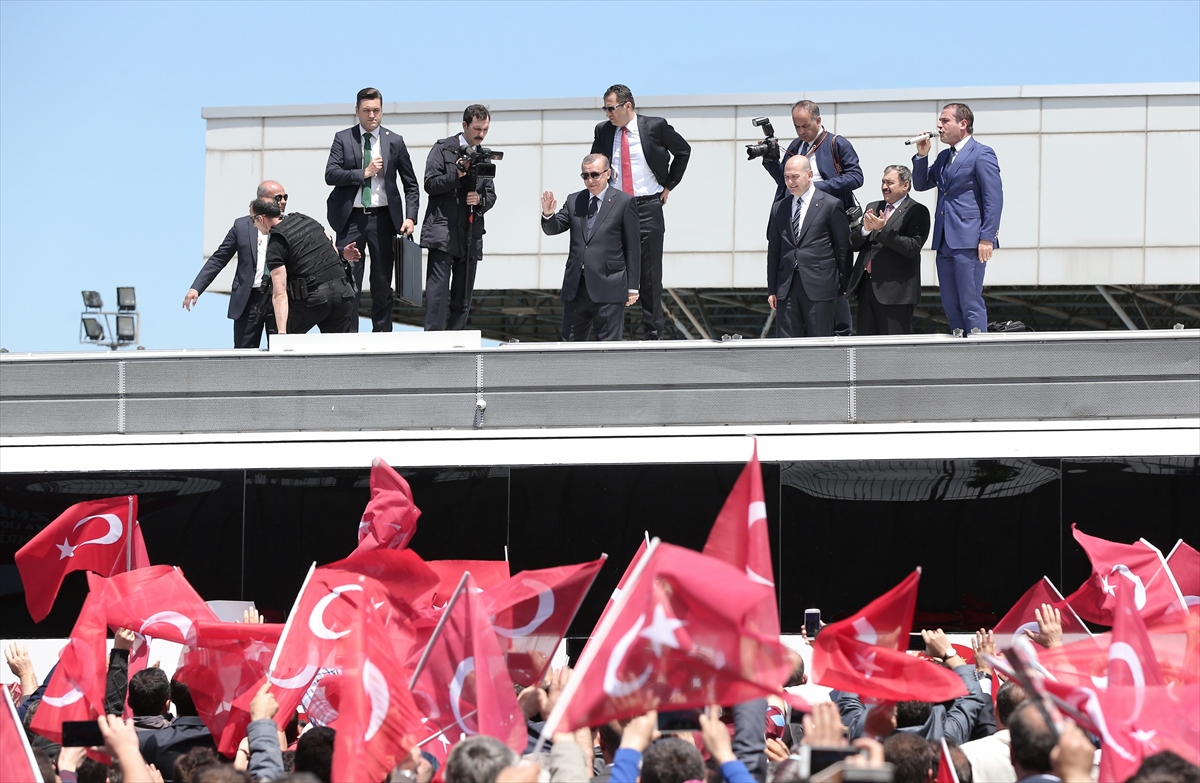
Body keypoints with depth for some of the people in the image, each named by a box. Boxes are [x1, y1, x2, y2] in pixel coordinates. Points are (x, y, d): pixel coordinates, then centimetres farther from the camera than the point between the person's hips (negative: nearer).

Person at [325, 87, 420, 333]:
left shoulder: (395, 142, 7)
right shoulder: (343, 139, 4)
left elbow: (411, 184, 9)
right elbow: (331, 174, -6)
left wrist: (410, 216, -3)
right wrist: (364, 173, -13)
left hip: (383, 218, 1)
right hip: (351, 218, -1)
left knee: (382, 283, 5)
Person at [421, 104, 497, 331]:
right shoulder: (443, 149, 3)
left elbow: (491, 195, 17)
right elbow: (430, 184, -5)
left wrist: (480, 199, -5)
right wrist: (457, 175, -17)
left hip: (471, 234, 5)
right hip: (443, 231, -5)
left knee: (463, 296, 6)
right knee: (438, 290, -13)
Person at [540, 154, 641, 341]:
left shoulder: (624, 202, 0)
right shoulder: (573, 201, 12)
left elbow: (633, 247, 0)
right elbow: (553, 229, 7)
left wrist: (632, 286, -2)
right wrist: (548, 214, -17)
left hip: (608, 286, -4)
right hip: (576, 287, 4)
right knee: (570, 342, 6)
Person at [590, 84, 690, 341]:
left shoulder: (655, 127, -3)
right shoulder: (603, 131, 6)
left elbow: (683, 151, 12)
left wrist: (668, 185, 8)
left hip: (648, 207, -3)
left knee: (650, 274, 0)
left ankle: (652, 334, 5)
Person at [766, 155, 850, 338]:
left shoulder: (831, 205, 0)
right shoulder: (779, 208, 14)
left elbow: (843, 248, 1)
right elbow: (773, 251, 16)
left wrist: (843, 284, 0)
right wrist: (772, 290, 11)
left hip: (818, 287, -4)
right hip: (787, 287, 4)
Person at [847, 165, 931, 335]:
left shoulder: (917, 212, -3)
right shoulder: (872, 208, 18)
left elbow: (912, 247, -15)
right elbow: (854, 243, 14)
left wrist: (883, 230, -20)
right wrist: (865, 230, -7)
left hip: (895, 290, -7)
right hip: (866, 287, 7)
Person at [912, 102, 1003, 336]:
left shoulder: (981, 154, -6)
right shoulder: (944, 157, 20)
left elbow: (994, 199, -11)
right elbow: (921, 184, 22)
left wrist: (987, 238, -17)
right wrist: (922, 156, 7)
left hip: (969, 241, -8)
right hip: (945, 242, 8)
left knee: (971, 303, -9)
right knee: (951, 306, 8)